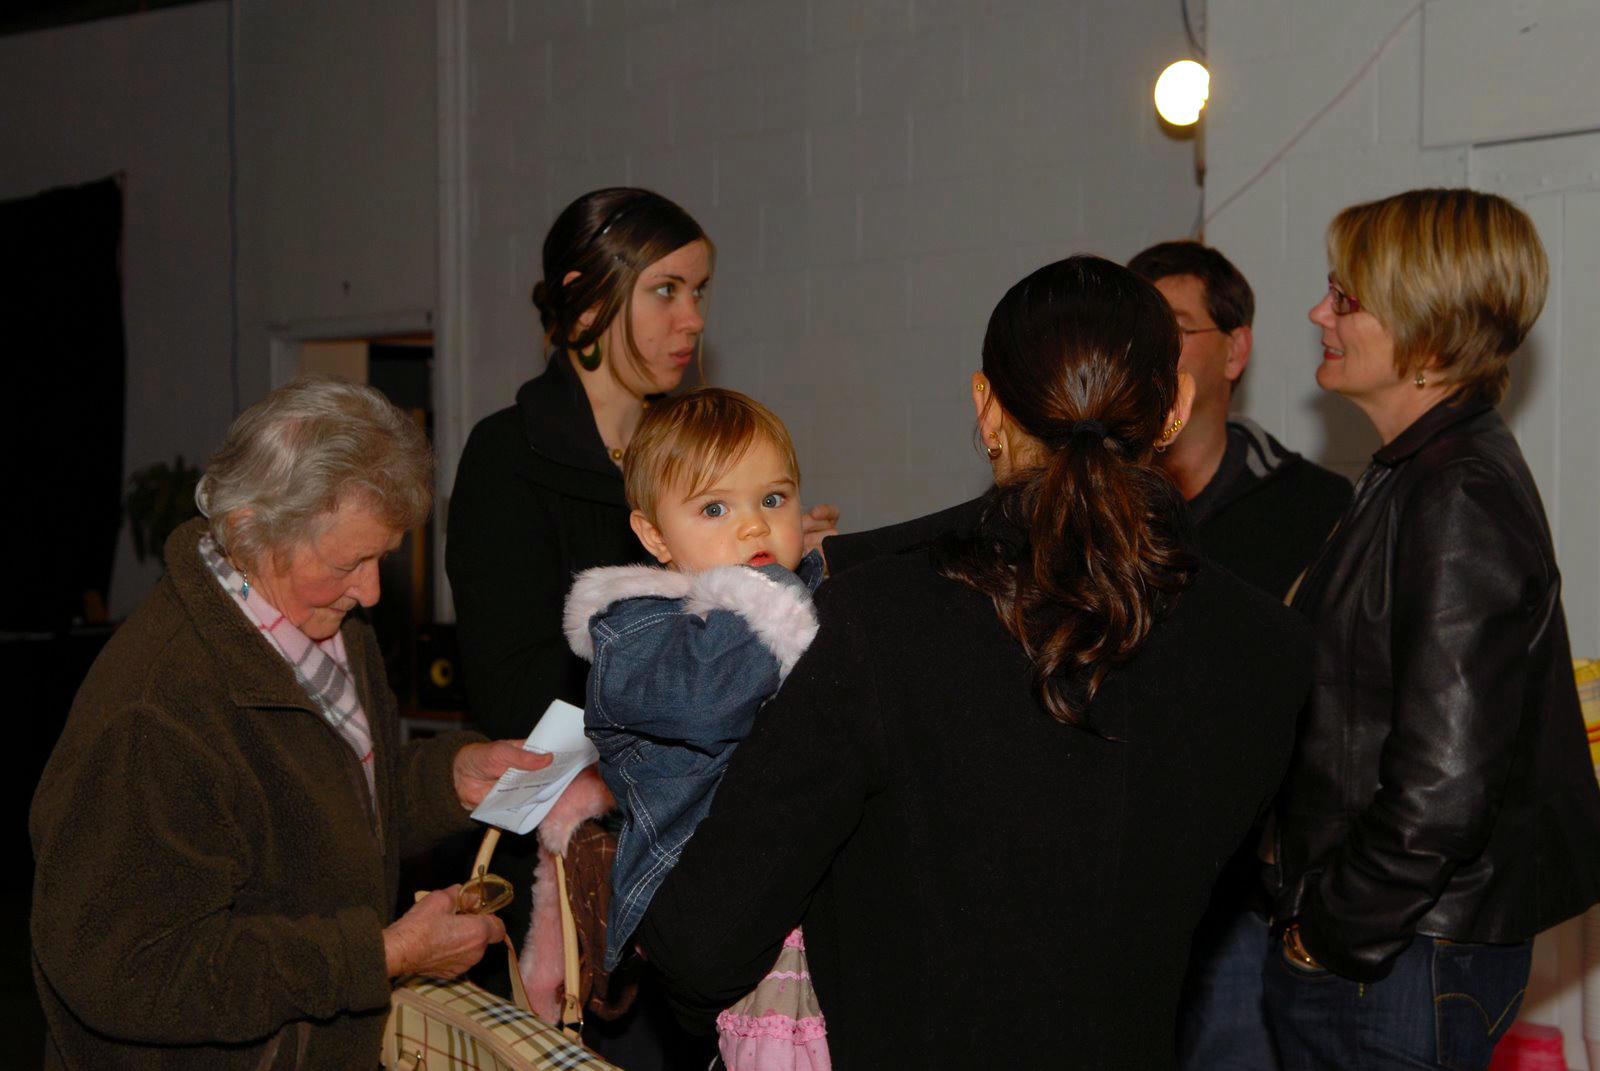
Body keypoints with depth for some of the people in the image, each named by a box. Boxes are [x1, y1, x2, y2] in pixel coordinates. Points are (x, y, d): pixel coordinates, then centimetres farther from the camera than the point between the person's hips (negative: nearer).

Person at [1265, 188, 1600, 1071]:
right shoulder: (1415, 477, 12)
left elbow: (1443, 787, -25)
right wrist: (1321, 913, 11)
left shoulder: (1458, 502, -20)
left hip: (1403, 965, -9)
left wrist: (1332, 932, -14)